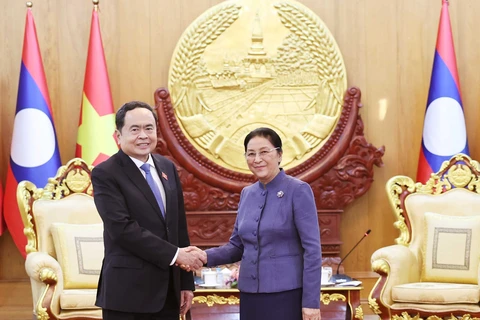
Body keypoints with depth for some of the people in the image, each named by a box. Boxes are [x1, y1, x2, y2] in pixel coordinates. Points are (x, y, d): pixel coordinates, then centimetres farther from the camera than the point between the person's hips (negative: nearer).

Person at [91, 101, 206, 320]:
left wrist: (186, 282, 11)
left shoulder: (167, 168, 12)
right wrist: (176, 255, -18)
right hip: (128, 291, -6)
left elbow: (179, 226, 13)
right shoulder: (105, 174, -9)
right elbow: (123, 228, -19)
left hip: (168, 289, 6)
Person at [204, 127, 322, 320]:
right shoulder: (247, 194, 11)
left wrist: (311, 301, -16)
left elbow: (312, 249, -12)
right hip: (250, 295, 6)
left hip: (286, 295, -6)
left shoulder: (298, 191, -8)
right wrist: (206, 257, -4)